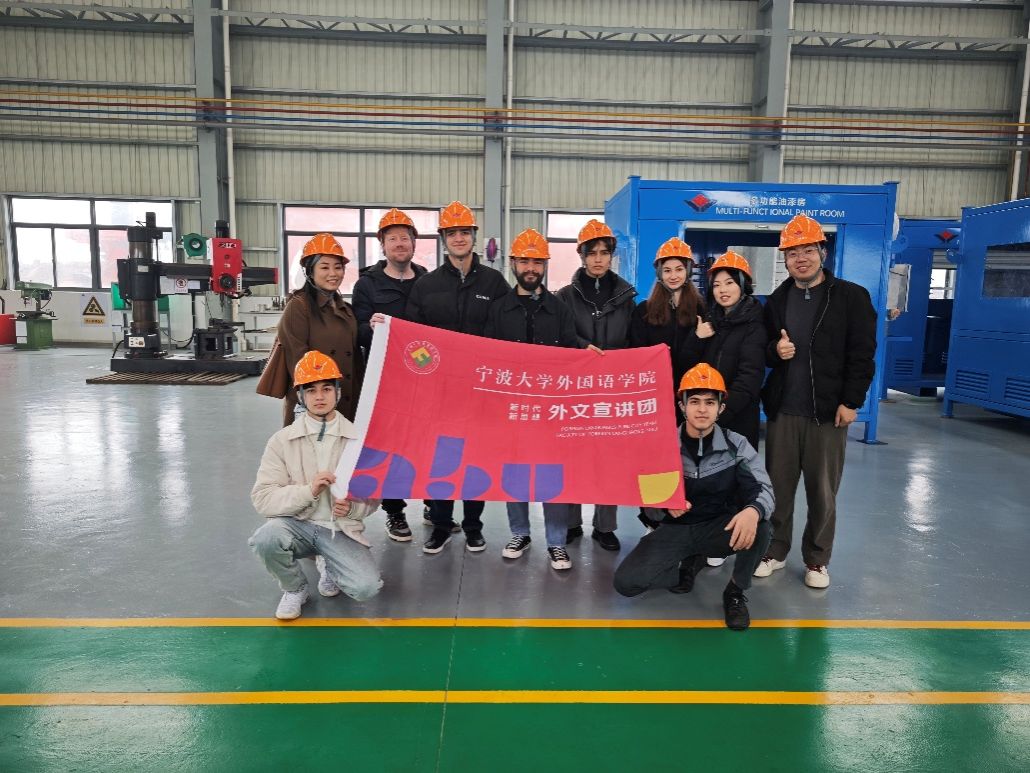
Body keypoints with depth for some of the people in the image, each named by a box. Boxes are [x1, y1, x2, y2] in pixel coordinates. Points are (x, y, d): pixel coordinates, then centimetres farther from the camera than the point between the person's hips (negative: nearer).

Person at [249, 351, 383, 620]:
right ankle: (295, 588, 1)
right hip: (298, 525, 0)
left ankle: (328, 565, 14)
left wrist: (352, 508, -20)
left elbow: (373, 496, 3)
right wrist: (308, 491, -25)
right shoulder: (282, 440, -3)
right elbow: (262, 498, -10)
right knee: (265, 539, -33)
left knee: (366, 587, -23)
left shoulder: (359, 439, -1)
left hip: (341, 529, 0)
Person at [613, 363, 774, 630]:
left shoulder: (736, 445, -9)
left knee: (760, 528, -34)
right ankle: (688, 563, 13)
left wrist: (753, 510, -43)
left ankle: (735, 591, -3)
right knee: (626, 582, -17)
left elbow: (764, 489, -18)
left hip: (719, 529, -1)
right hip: (676, 530, 1)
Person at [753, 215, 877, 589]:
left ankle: (817, 559, 23)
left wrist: (851, 402, -11)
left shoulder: (852, 297, -2)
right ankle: (775, 550, 25)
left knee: (823, 492, 7)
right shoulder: (776, 300, 9)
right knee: (777, 485, 9)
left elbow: (862, 355, -5)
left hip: (829, 411, -3)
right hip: (782, 409, 3)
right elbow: (762, 351, 14)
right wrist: (774, 350, -9)